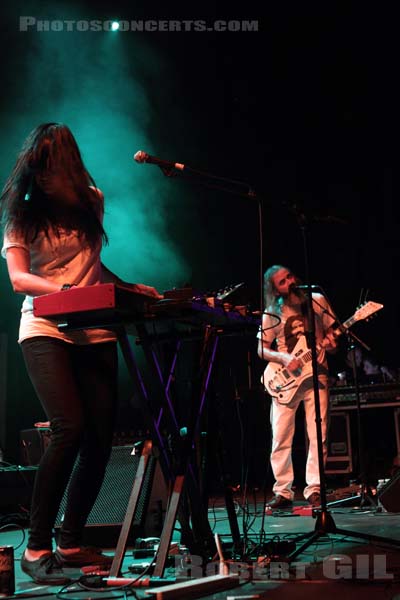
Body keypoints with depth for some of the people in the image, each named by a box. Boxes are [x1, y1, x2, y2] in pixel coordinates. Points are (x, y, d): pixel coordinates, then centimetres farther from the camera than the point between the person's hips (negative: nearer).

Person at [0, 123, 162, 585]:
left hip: (94, 332, 5)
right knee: (69, 429, -20)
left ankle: (71, 543, 13)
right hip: (45, 329, -5)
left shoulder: (91, 201, 11)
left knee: (100, 438, -1)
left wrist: (128, 287, 10)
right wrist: (64, 290, -27)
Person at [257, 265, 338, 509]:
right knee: (281, 439, -1)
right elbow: (262, 349, 3)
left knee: (319, 436, -5)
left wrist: (332, 343, -11)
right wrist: (284, 358, -14)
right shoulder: (272, 313, 1)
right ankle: (283, 493, 8)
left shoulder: (317, 301, 3)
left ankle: (314, 490, 3)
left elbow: (332, 331, 12)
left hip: (316, 375, 0)